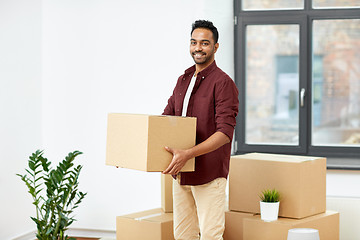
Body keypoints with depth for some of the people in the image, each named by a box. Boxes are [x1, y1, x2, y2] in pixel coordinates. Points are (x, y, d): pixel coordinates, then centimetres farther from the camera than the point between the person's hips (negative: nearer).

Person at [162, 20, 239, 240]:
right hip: (181, 173, 7)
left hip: (208, 174, -7)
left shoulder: (222, 83, -11)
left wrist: (187, 154, -28)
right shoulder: (183, 80, 14)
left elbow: (225, 133, -19)